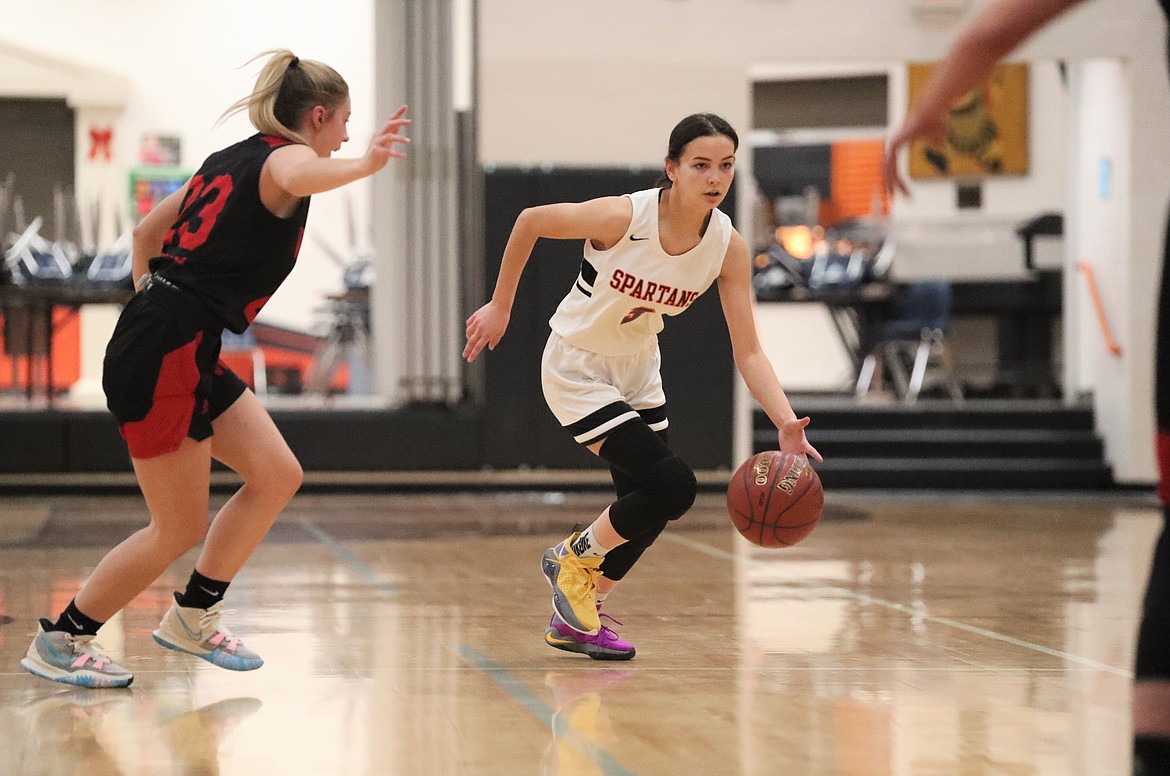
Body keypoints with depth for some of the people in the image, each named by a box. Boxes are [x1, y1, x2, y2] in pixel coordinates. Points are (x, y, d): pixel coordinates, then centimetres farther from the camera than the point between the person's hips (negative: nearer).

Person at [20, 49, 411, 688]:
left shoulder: (231, 160, 20)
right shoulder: (285, 154, -7)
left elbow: (146, 231, 28)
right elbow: (299, 179, -36)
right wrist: (365, 164, -35)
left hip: (186, 352, 10)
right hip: (165, 356, -10)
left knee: (277, 477, 10)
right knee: (179, 529, 0)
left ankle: (192, 617, 20)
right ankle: (60, 640, 12)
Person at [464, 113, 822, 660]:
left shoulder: (728, 247, -15)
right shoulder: (623, 216, -28)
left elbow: (748, 352, -16)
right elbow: (530, 221, -13)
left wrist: (786, 424, -31)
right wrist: (500, 307, -6)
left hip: (638, 368, 6)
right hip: (577, 369, -6)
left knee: (650, 507, 10)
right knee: (672, 486, -18)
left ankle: (575, 621, 30)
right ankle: (575, 556, 8)